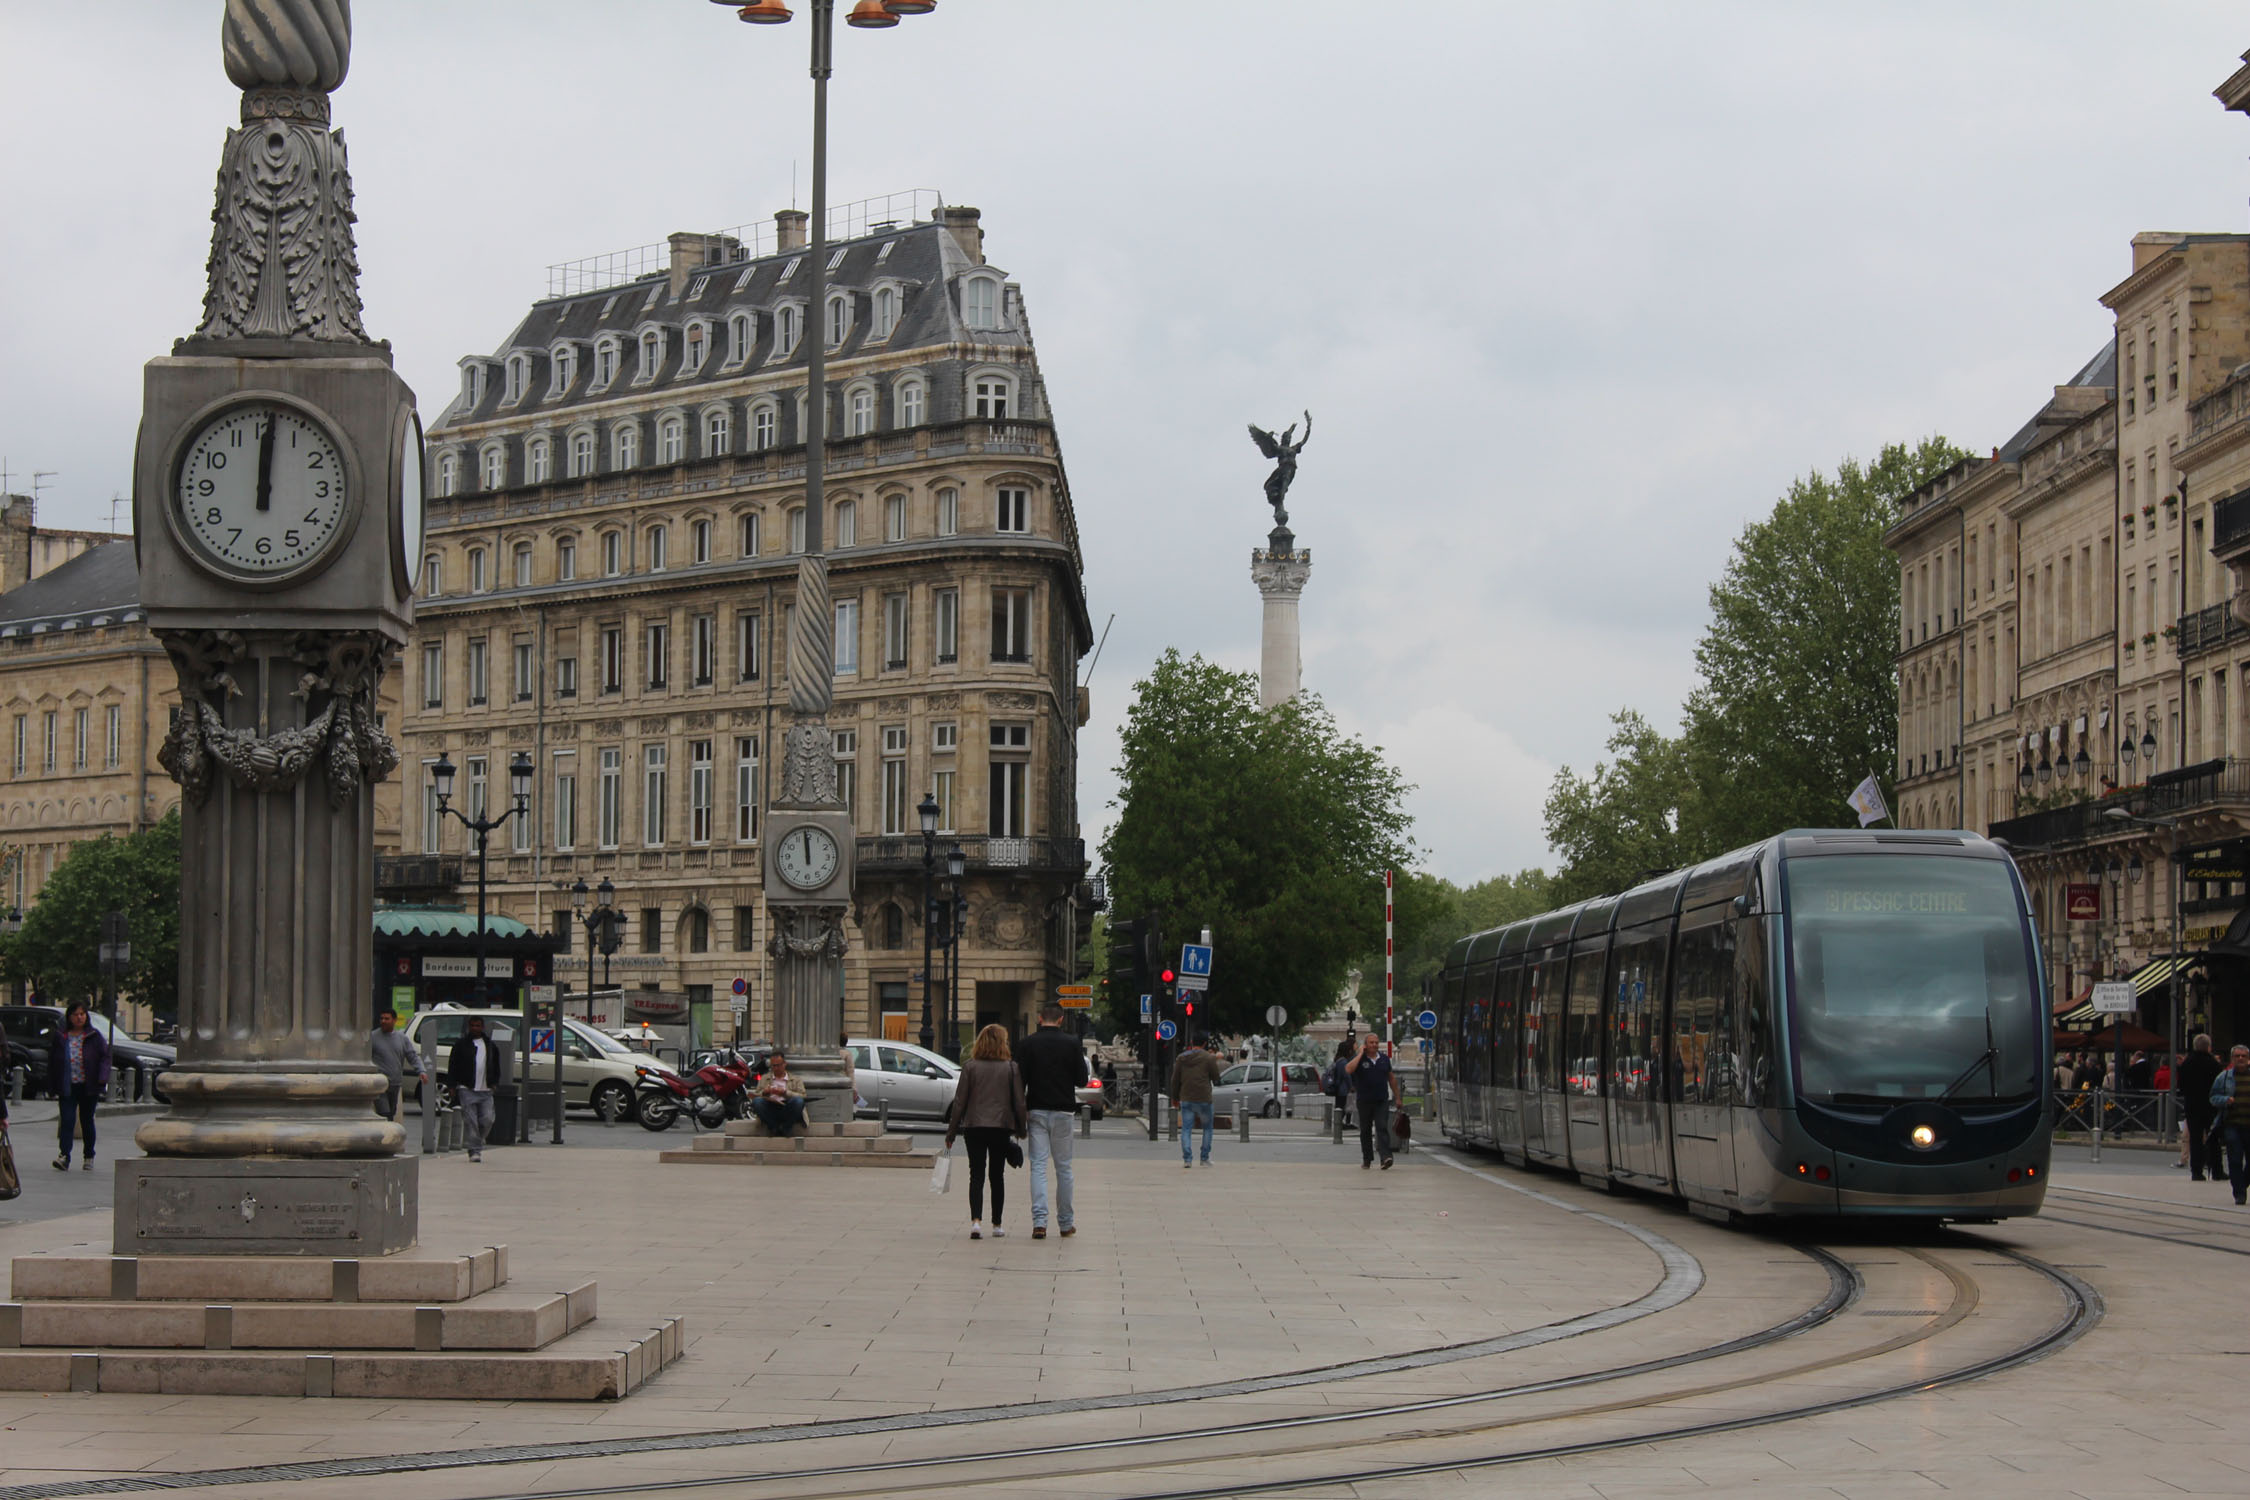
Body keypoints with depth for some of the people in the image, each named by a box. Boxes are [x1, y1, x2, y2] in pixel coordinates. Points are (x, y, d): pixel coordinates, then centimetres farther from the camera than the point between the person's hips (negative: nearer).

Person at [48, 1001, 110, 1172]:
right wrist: (52, 1088, 2)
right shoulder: (60, 1038, 4)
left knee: (87, 1121, 9)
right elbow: (52, 1063, 7)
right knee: (66, 1120, -11)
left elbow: (104, 1057, -2)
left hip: (88, 1087, 0)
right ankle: (64, 1156, -19)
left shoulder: (94, 1037, 1)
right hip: (67, 1088, 0)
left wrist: (102, 1079, -17)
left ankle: (89, 1157, 21)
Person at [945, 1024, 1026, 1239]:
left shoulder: (970, 1067, -1)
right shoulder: (1011, 1068, -2)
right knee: (997, 1175, 11)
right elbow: (1019, 1102, -1)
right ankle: (997, 1225, 13)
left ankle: (976, 1221, -17)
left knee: (976, 1175, 0)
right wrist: (1021, 1128, 12)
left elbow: (959, 1102, -1)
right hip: (1001, 1126, 0)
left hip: (974, 1126, 0)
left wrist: (951, 1132, 6)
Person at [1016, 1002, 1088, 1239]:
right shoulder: (1071, 1044, -4)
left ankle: (1039, 1221, -13)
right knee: (1063, 1167, 10)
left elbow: (1020, 1080, -5)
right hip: (1063, 1112, 0)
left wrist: (1021, 1109, 3)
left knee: (1038, 1166, 0)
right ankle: (1065, 1223, 16)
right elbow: (1081, 1080, 0)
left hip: (1037, 1112, 0)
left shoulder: (1029, 1043, -3)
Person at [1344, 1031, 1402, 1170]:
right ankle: (1367, 1160, 20)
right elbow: (1348, 1069, -22)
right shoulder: (1359, 1059, -2)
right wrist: (1360, 1054, -16)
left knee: (1382, 1128, -13)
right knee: (1365, 1131, 9)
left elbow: (1392, 1078, 17)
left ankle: (1386, 1157, -23)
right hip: (1364, 1101, 0)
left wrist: (1397, 1097, 17)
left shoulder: (1384, 1059, 8)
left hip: (1382, 1101, 0)